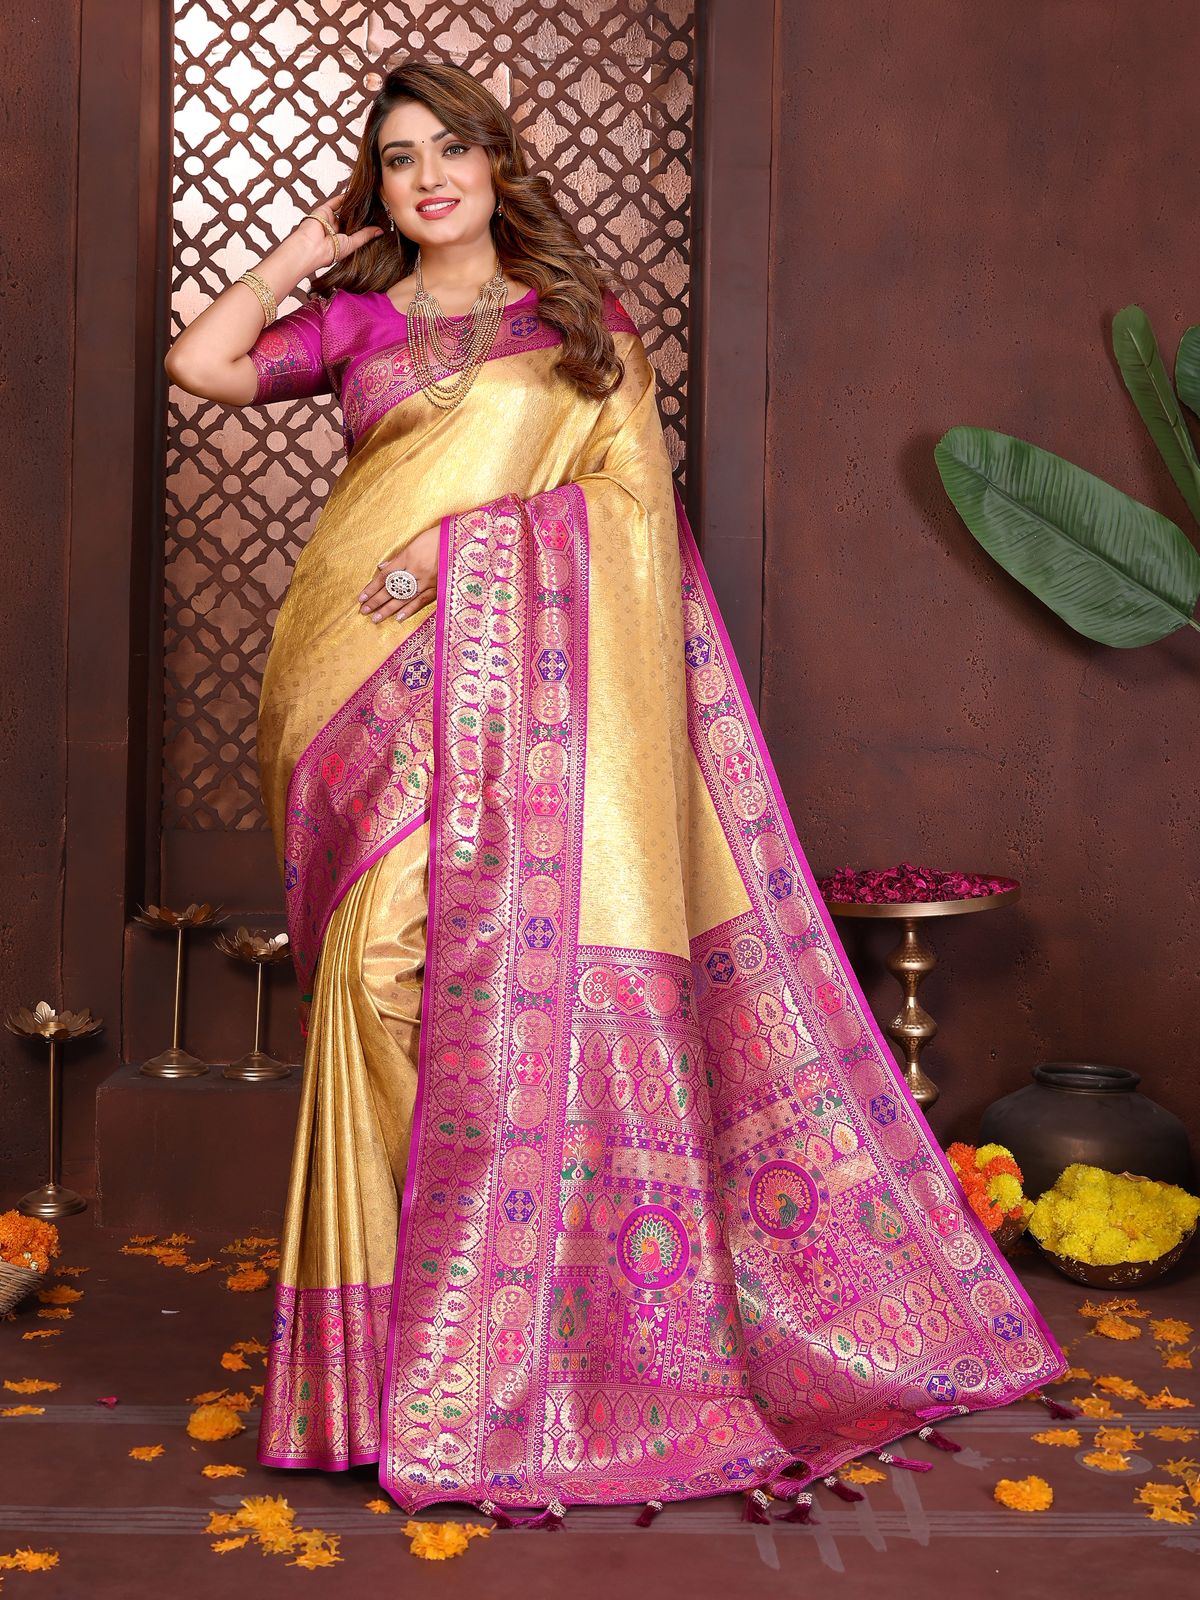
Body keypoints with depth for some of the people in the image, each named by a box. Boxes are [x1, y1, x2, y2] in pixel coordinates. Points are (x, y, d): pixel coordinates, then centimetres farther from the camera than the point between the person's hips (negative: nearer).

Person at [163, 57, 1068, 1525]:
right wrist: (300, 254, 14)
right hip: (389, 687, 1)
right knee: (401, 966, -5)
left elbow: (628, 500, 10)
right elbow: (203, 363, 4)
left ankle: (537, 1343, 2)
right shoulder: (357, 320, 16)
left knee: (529, 958, -9)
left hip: (537, 676, -1)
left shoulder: (580, 315, 14)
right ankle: (413, 1346, 6)